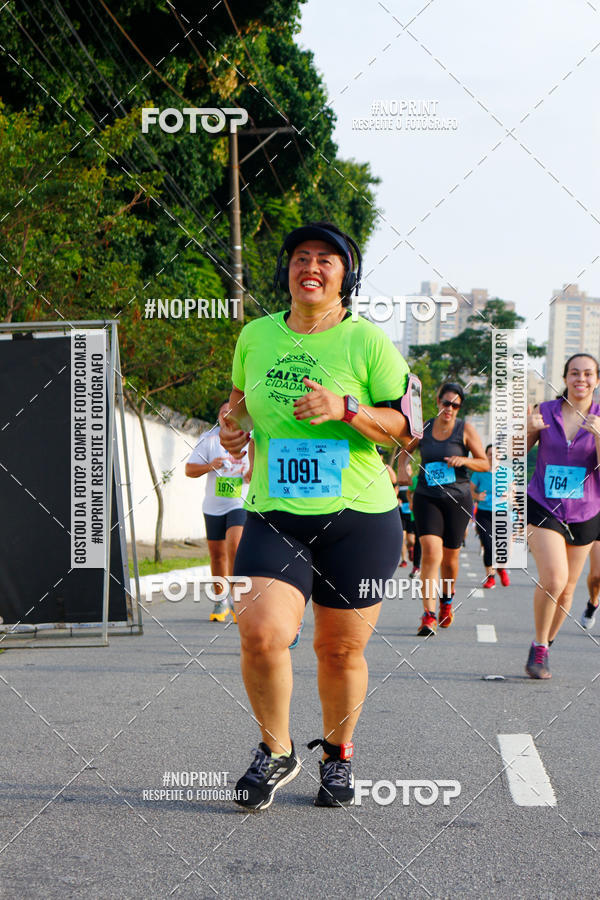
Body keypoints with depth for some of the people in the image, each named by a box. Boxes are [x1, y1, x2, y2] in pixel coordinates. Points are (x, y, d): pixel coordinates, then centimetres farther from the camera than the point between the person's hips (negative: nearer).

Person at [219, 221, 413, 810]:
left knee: (341, 650, 6)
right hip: (274, 515, 2)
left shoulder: (367, 342, -3)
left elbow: (404, 427, -4)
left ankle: (337, 753, 34)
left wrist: (345, 408, -21)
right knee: (261, 633, -19)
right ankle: (275, 753, 6)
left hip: (359, 518, -1)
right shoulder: (256, 335, 8)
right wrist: (236, 424, 5)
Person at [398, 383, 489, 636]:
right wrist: (402, 468, 4)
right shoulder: (423, 428, 5)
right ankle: (428, 615, -21)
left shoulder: (465, 429, -1)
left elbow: (485, 464, 1)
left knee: (449, 557, 8)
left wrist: (463, 460, -17)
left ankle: (447, 599, 40)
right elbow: (404, 449, 24)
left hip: (457, 499, 0)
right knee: (431, 551, -18)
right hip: (426, 497, 0)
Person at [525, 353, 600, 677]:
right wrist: (527, 430, -15)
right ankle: (539, 647, -3)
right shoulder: (545, 411, -2)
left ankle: (545, 645, 31)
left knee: (567, 589, 10)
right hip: (543, 508, -2)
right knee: (554, 578, -21)